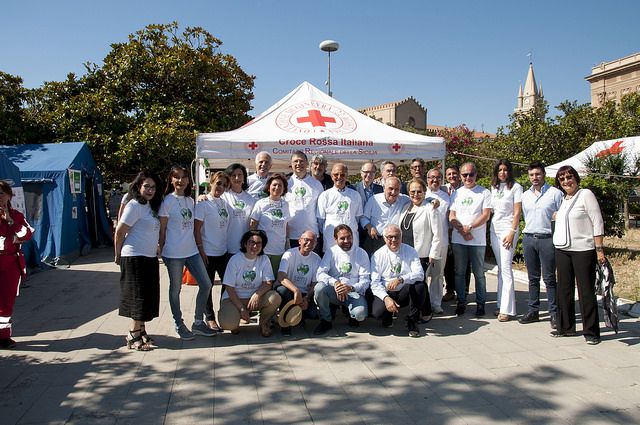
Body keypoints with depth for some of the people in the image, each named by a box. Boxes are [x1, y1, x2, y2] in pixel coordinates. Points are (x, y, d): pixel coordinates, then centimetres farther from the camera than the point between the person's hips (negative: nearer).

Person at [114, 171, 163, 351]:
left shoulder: (151, 206, 13)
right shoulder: (135, 205, -14)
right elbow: (119, 232, -13)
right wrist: (119, 256, -5)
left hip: (150, 257, 9)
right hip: (135, 257, -8)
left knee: (149, 296, 12)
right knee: (139, 296, -4)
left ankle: (140, 331, 23)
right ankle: (133, 336, 6)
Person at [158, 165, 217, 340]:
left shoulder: (190, 201, 11)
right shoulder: (167, 201, -7)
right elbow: (162, 229, -5)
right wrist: (161, 251, -4)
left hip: (192, 251, 6)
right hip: (173, 253, -6)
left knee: (206, 284, 5)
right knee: (175, 289, 6)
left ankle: (198, 323, 19)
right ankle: (179, 325, 22)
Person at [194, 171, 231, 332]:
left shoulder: (225, 203, 11)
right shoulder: (203, 203, -7)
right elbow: (196, 229, -10)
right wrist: (201, 251, -13)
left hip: (224, 251, 6)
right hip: (208, 252, -6)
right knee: (207, 286, 4)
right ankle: (210, 318, 18)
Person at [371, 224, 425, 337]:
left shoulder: (410, 251, 0)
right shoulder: (378, 255, -1)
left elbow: (420, 274, -15)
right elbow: (375, 282, -7)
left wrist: (400, 279, -33)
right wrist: (386, 298, -25)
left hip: (405, 292, 1)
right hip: (386, 293, -1)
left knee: (419, 286, -31)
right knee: (378, 312, -30)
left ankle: (412, 321, -9)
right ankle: (389, 315, 10)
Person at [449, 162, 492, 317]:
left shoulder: (484, 193, 3)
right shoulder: (456, 193, 13)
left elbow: (486, 215, -5)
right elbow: (452, 216, 7)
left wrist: (469, 227, -15)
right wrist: (462, 231, -9)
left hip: (477, 240, -3)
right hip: (458, 240, 3)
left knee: (479, 273, 2)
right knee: (459, 272, 7)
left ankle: (480, 303, 13)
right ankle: (461, 302, 18)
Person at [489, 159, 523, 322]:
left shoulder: (515, 187, -3)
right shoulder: (494, 187, 15)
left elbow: (517, 212, -8)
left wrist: (512, 232, -14)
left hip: (508, 229, -6)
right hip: (494, 229, 6)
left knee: (506, 268, -10)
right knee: (500, 268, 9)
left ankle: (507, 309, -8)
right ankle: (501, 304, 14)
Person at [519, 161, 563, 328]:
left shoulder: (555, 193, -1)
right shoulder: (525, 195, 14)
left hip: (548, 239, -4)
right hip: (529, 239, 4)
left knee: (549, 278, -2)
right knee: (533, 277, 9)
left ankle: (554, 313, 6)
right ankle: (533, 311, 15)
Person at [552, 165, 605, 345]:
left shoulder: (585, 194, -4)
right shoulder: (563, 199, 14)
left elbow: (598, 223, -8)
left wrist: (599, 249, -13)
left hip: (583, 250, -6)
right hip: (562, 249, 7)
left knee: (586, 290, -2)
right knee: (564, 289, 10)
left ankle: (591, 332, 7)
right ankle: (566, 327, 21)